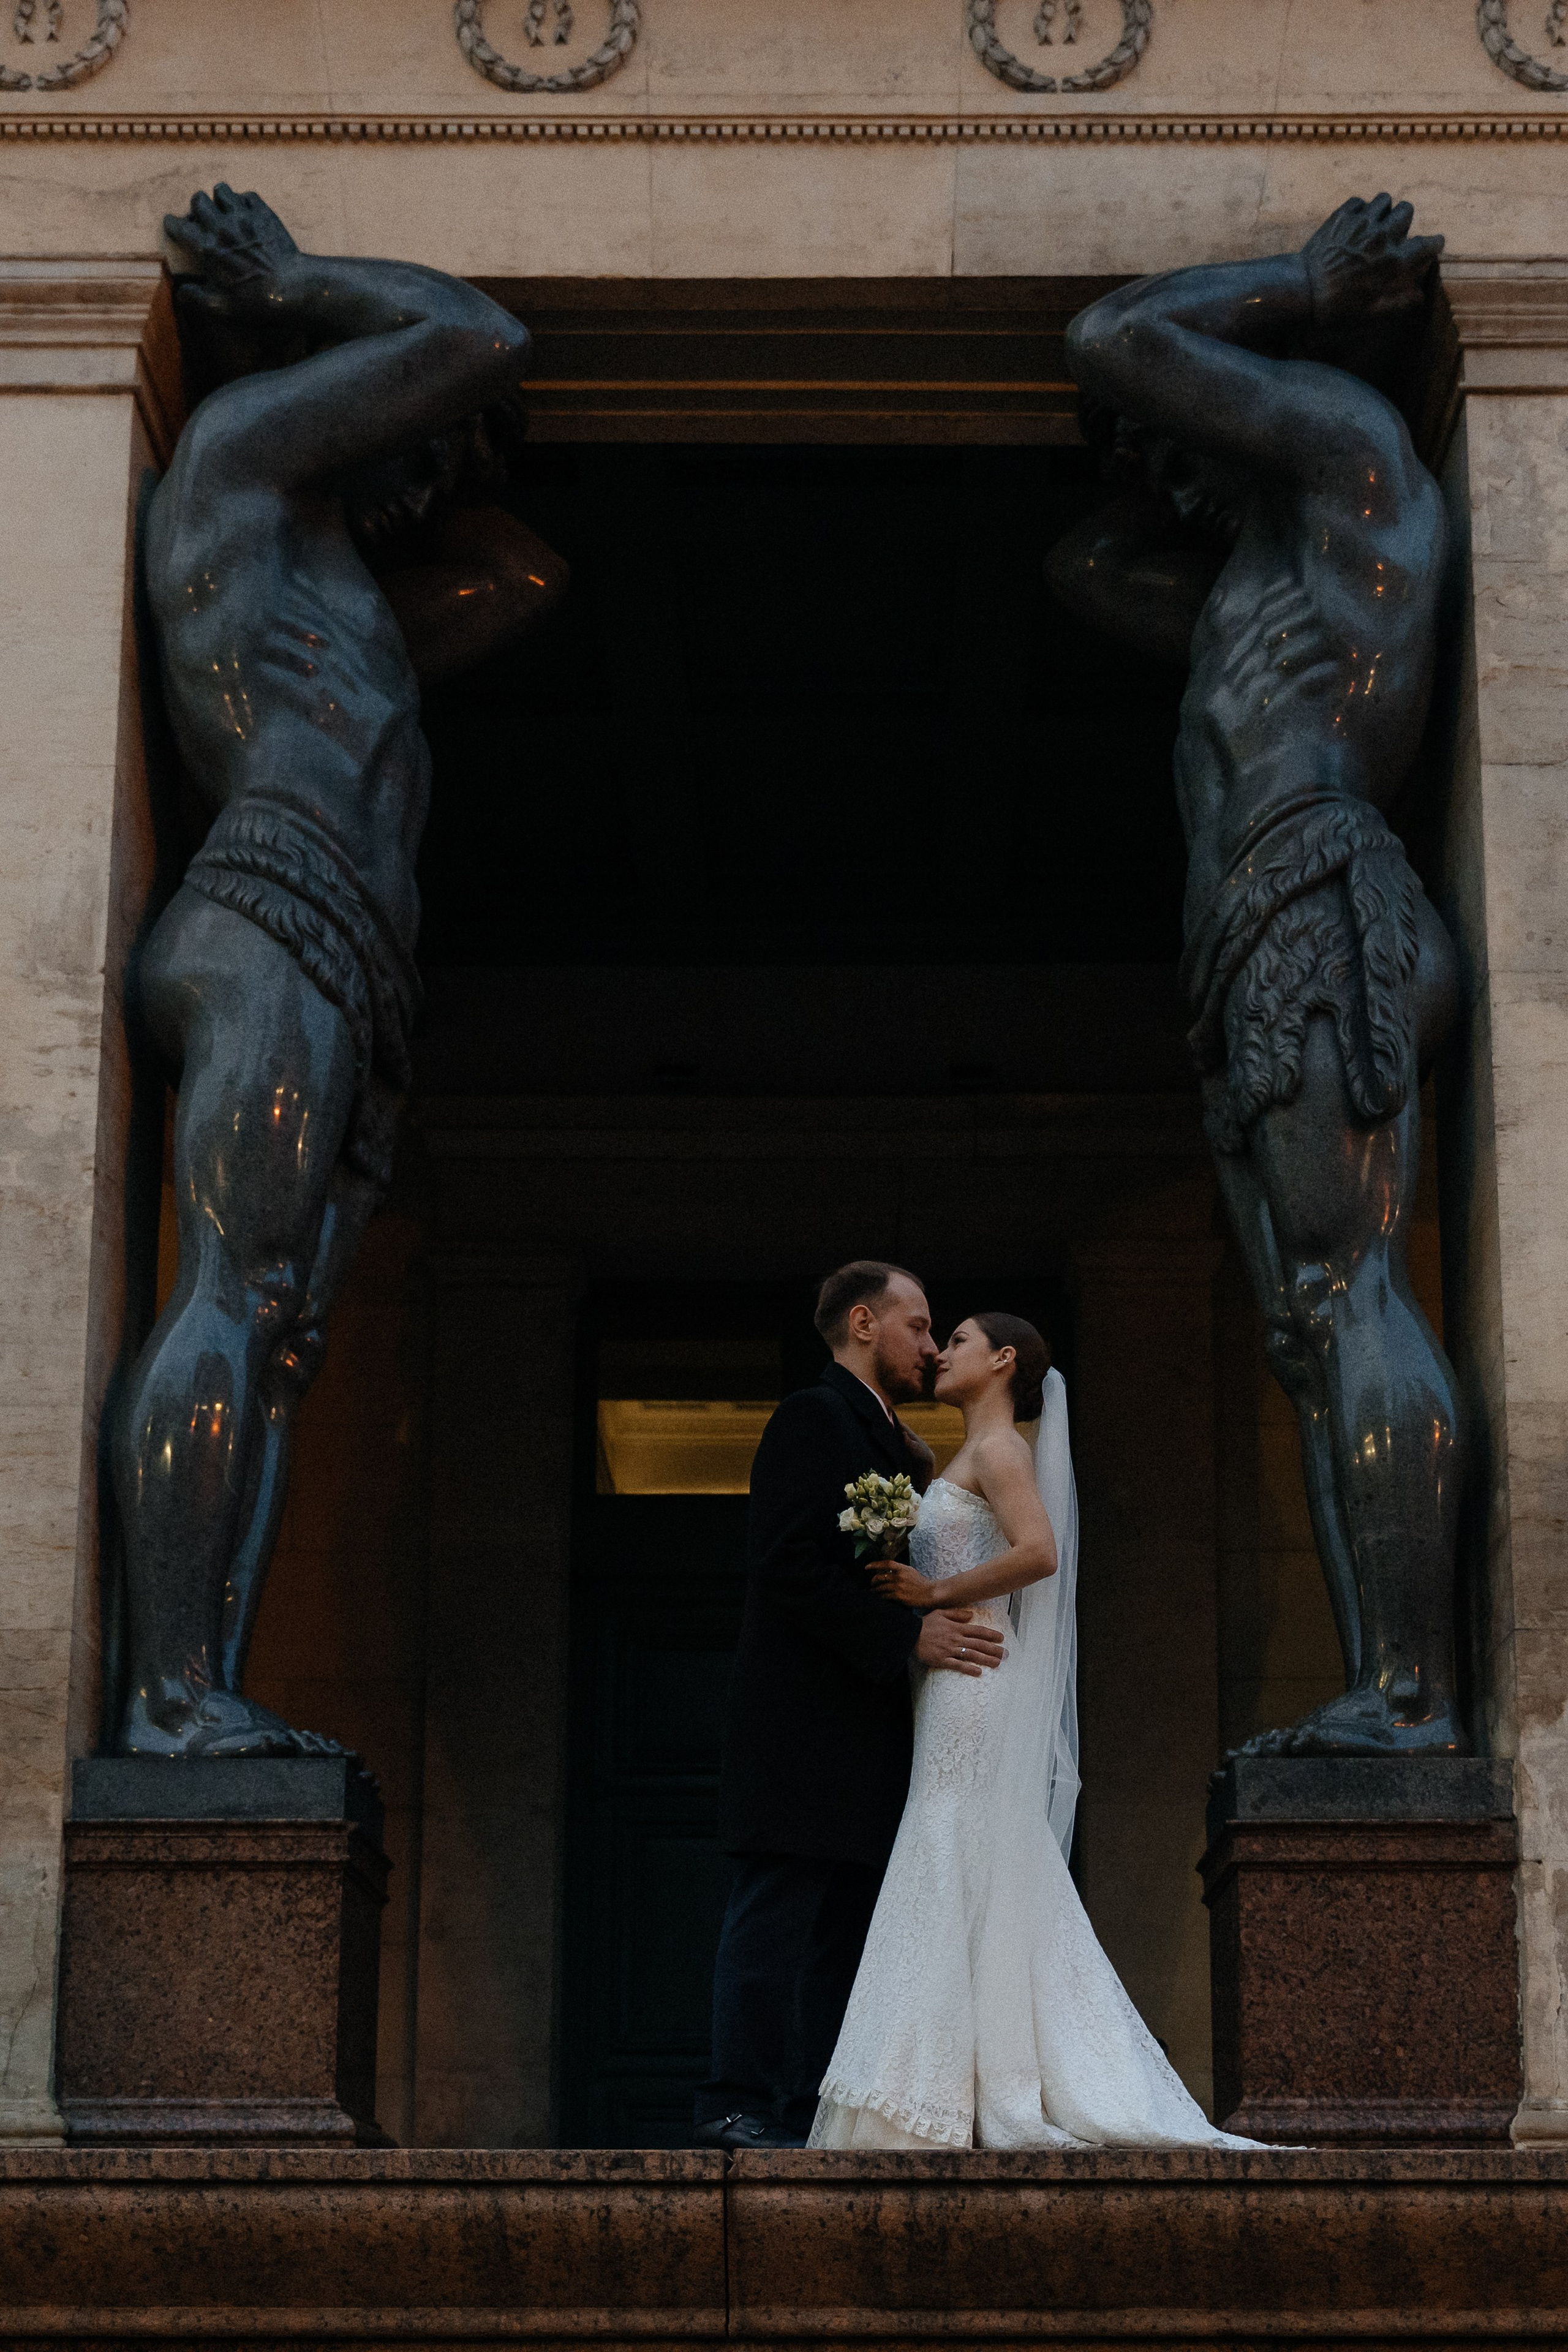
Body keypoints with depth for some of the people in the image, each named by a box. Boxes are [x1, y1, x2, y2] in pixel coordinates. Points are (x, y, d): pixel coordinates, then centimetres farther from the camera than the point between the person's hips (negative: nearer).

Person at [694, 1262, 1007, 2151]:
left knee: (846, 1932, 7)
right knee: (777, 1916, -10)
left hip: (864, 1734, 10)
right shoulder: (814, 1418, -6)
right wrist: (906, 1636, -19)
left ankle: (814, 2111, 9)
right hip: (806, 1720, -10)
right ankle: (739, 2104, -8)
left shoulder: (889, 1442, 23)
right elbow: (793, 1567, -17)